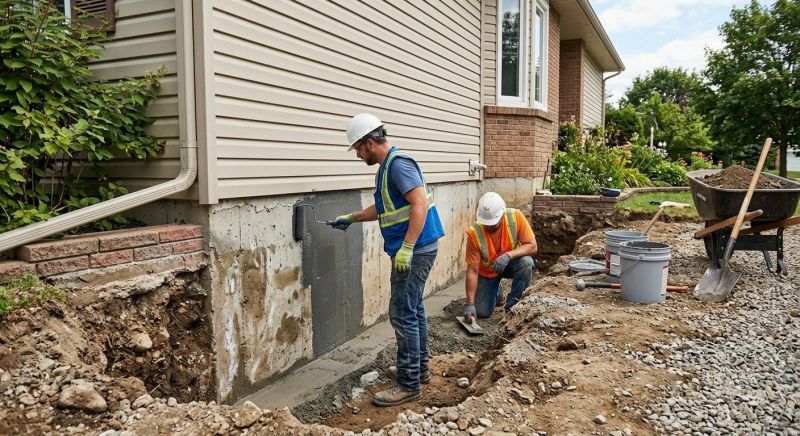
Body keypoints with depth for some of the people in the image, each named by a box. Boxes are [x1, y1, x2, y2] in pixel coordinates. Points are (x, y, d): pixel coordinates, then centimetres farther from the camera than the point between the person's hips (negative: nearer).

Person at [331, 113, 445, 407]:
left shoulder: (398, 164, -16)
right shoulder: (386, 167, 15)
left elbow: (420, 204, -25)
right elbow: (382, 208, 29)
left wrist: (406, 248, -28)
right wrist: (350, 218, 33)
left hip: (415, 250, -10)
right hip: (415, 250, 10)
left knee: (402, 314, -7)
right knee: (413, 309, 17)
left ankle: (409, 385, 2)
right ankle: (420, 369, 29)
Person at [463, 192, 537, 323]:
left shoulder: (516, 216, -26)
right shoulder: (474, 233, -29)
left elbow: (532, 246, -22)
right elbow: (472, 270, -24)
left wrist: (508, 255, -40)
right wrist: (470, 304, -28)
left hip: (511, 264, 0)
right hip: (487, 272, 0)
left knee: (526, 263, -32)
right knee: (482, 312, -8)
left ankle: (512, 305, -11)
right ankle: (496, 293, 27)